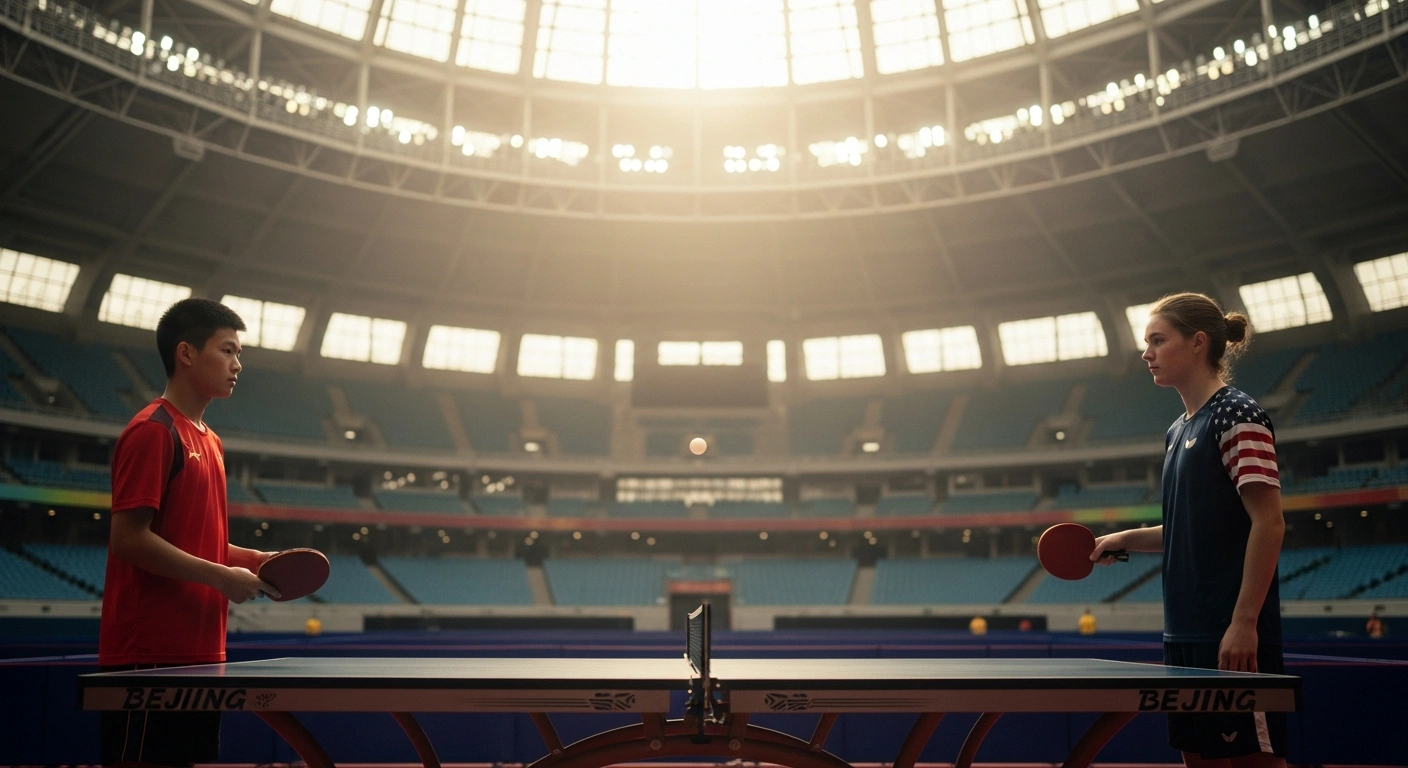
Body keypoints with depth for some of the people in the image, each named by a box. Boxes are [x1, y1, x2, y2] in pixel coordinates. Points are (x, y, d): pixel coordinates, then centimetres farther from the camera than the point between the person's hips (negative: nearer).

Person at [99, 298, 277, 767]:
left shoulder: (208, 441, 16)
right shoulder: (153, 430, -11)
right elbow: (129, 539, -17)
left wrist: (253, 560, 6)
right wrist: (223, 578, -17)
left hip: (198, 652, 9)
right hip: (149, 657, -9)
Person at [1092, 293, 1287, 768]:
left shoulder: (1236, 415, -9)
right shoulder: (1179, 430, 15)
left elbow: (1268, 522, -16)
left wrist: (1244, 622, -20)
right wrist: (1126, 539, 9)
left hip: (1232, 635, -9)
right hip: (1184, 634, 9)